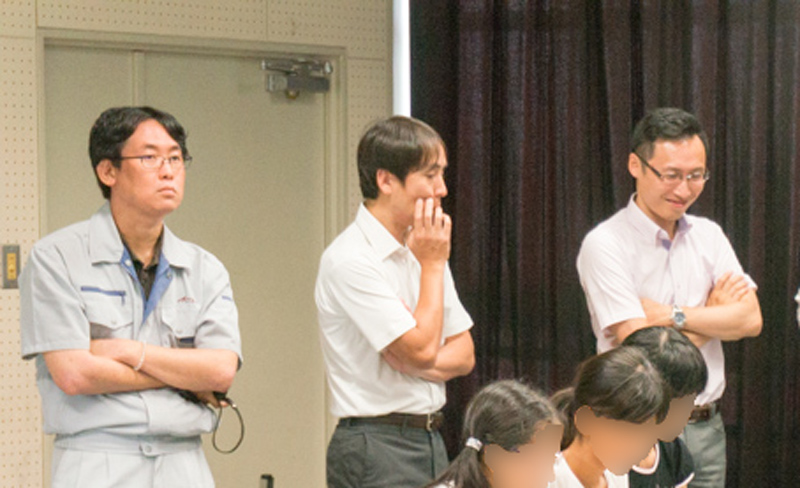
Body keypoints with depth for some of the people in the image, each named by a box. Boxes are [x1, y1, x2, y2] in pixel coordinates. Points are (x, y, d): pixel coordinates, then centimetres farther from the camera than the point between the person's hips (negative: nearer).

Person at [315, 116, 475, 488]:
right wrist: (432, 265, -8)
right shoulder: (349, 260, -14)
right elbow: (421, 350, -18)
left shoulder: (421, 248, 12)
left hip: (430, 440, 7)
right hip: (376, 447, -7)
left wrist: (425, 364, -8)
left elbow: (463, 353, 14)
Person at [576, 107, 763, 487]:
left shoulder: (707, 235, 9)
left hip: (706, 427, 5)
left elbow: (751, 320, -3)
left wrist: (671, 316, -14)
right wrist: (712, 314, -3)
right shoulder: (605, 245, -11)